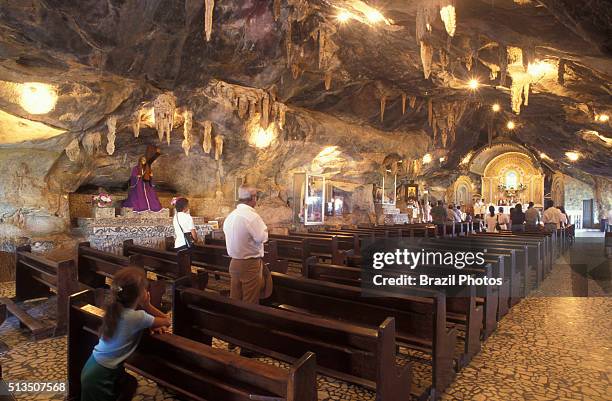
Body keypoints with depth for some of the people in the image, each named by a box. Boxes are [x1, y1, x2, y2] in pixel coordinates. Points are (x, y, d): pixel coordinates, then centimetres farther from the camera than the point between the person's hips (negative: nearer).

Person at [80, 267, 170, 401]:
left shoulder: (114, 309, -4)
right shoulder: (138, 317, -25)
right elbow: (167, 322, -11)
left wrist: (149, 318, -5)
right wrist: (148, 306, -14)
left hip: (93, 366, 8)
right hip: (100, 376, -8)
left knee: (130, 385, 26)